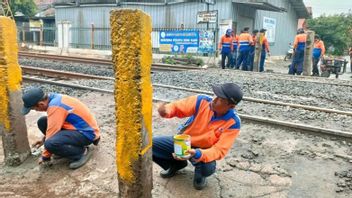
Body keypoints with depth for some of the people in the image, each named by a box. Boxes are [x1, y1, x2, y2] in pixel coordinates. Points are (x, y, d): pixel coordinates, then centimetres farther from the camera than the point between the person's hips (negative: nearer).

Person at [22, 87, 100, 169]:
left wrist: (45, 156, -6)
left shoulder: (55, 106, -26)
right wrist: (44, 139, 28)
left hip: (87, 133, -10)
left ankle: (82, 152, -7)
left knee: (50, 144, -29)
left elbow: (52, 133, -20)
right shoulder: (54, 98, 4)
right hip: (79, 127, 10)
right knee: (42, 122, 4)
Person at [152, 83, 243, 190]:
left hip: (204, 150, -2)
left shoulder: (233, 123, -23)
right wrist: (166, 110, -42)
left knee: (208, 168, -36)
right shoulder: (202, 101, -20)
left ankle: (199, 173, 6)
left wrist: (198, 154, -45)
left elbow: (220, 150, -26)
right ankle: (176, 164, 15)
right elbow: (177, 107, -17)